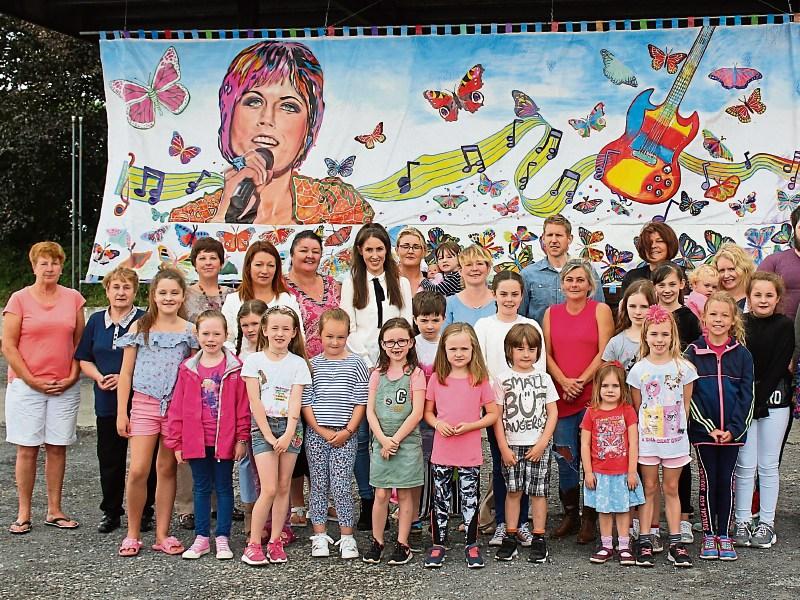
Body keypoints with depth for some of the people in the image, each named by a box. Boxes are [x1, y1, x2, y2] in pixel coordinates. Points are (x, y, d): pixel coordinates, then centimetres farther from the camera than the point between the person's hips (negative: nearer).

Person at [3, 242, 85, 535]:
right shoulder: (19, 299, -1)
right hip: (26, 386, -2)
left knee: (57, 448, 6)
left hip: (65, 387, 2)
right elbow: (8, 346, -3)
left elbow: (79, 342, 11)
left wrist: (73, 376, -1)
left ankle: (54, 511, 14)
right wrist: (33, 381, -8)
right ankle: (23, 514, 9)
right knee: (27, 449, 1)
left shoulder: (73, 298, 7)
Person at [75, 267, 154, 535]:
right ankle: (111, 512, 21)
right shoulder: (96, 321, 10)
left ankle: (145, 513, 14)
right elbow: (84, 359, 13)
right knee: (109, 459, 8)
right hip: (107, 402, 4)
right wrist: (100, 378, -6)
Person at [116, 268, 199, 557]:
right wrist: (121, 412, 0)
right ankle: (132, 535, 7)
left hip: (177, 406, 1)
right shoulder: (140, 327, 2)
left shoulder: (189, 331, 5)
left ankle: (162, 535, 16)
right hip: (144, 403, -1)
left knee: (167, 470, 8)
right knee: (138, 471, -8)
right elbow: (126, 373, 4)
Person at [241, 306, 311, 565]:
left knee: (283, 487, 4)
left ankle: (275, 541, 14)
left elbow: (295, 401, -2)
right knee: (269, 489, -10)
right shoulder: (254, 360, 0)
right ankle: (253, 544, -1)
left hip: (289, 427, 2)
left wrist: (288, 435, -14)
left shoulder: (298, 363, 5)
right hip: (262, 426, -2)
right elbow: (255, 402, -5)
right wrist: (269, 436, -10)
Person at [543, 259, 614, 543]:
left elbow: (604, 352, -5)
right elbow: (547, 354, 7)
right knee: (564, 458, 3)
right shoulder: (551, 313, 11)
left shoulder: (600, 310, 1)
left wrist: (581, 381, -11)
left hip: (593, 395, -3)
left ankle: (590, 519, 11)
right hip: (561, 396, 3)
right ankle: (570, 515, 17)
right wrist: (564, 382, -7)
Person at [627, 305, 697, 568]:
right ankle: (645, 541, 12)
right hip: (646, 439, 0)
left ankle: (675, 543, 13)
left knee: (671, 489, 8)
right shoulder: (639, 369, -3)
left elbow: (686, 405, 4)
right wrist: (644, 430, 0)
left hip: (675, 438, 0)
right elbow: (636, 407, 3)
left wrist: (677, 427, 3)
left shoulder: (683, 368, -3)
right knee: (649, 489, 7)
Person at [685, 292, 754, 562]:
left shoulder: (741, 354, 2)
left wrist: (733, 428, -10)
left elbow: (746, 394, 0)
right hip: (703, 430, -1)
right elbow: (688, 394, -4)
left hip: (732, 431, 1)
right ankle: (708, 535, 14)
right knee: (708, 481, 5)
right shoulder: (693, 353, -2)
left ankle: (724, 535, 16)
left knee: (727, 482, 6)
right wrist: (709, 428, -11)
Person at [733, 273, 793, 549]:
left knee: (768, 465, 5)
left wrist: (758, 401, -12)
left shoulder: (784, 326, -2)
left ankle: (766, 523, 13)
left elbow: (779, 366, -8)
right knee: (745, 465, 2)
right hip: (743, 402, 1)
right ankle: (742, 523, 11)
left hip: (773, 401, -1)